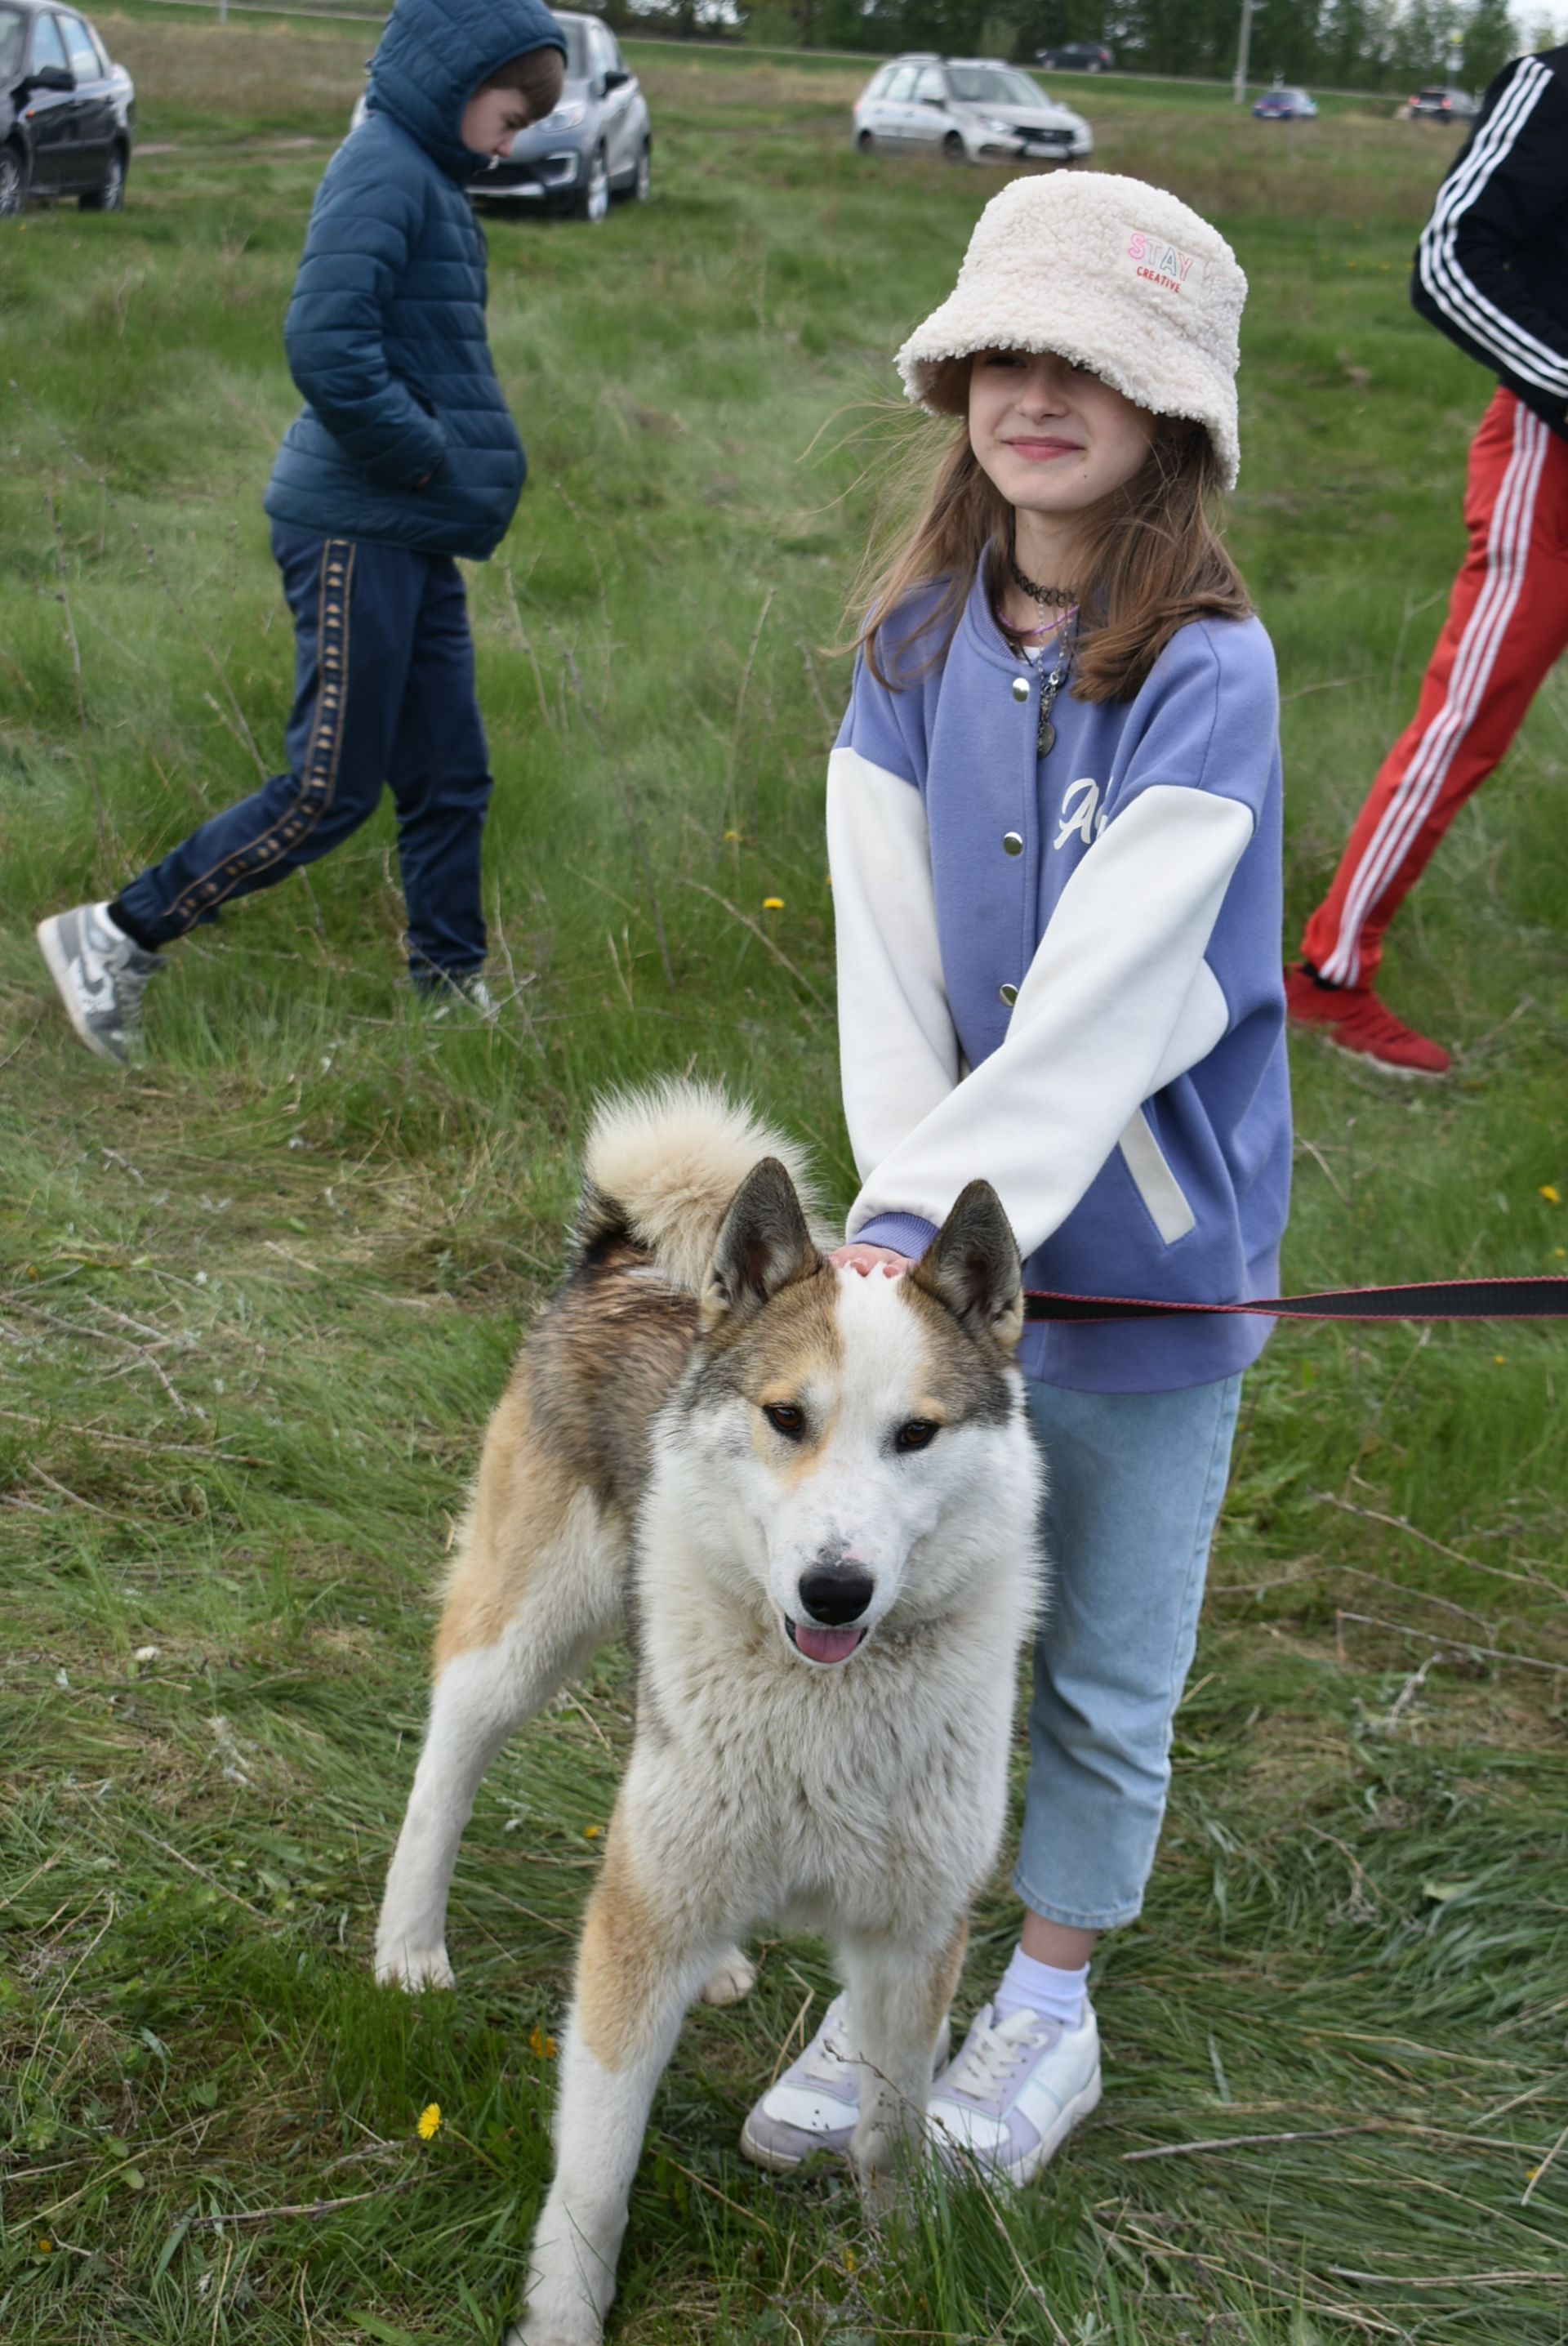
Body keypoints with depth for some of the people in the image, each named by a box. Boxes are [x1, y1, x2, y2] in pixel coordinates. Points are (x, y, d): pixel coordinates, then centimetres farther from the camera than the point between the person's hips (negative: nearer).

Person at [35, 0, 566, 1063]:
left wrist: (472, 462, 8)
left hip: (417, 537, 9)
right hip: (358, 531, -9)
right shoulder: (382, 169, -14)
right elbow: (326, 346, -26)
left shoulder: (432, 178, 17)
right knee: (330, 792, -5)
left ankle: (455, 987, 21)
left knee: (452, 779, 11)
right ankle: (118, 936, 5)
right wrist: (428, 454, -16)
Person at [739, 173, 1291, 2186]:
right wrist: (905, 1211, -16)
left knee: (1104, 1673, 13)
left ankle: (1049, 2004, 35)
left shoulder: (1207, 676, -17)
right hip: (955, 1218, 4)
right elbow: (891, 961, -5)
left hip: (1146, 1252, -4)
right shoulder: (918, 642, -1)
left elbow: (1106, 1000, -24)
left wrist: (928, 1210, -28)